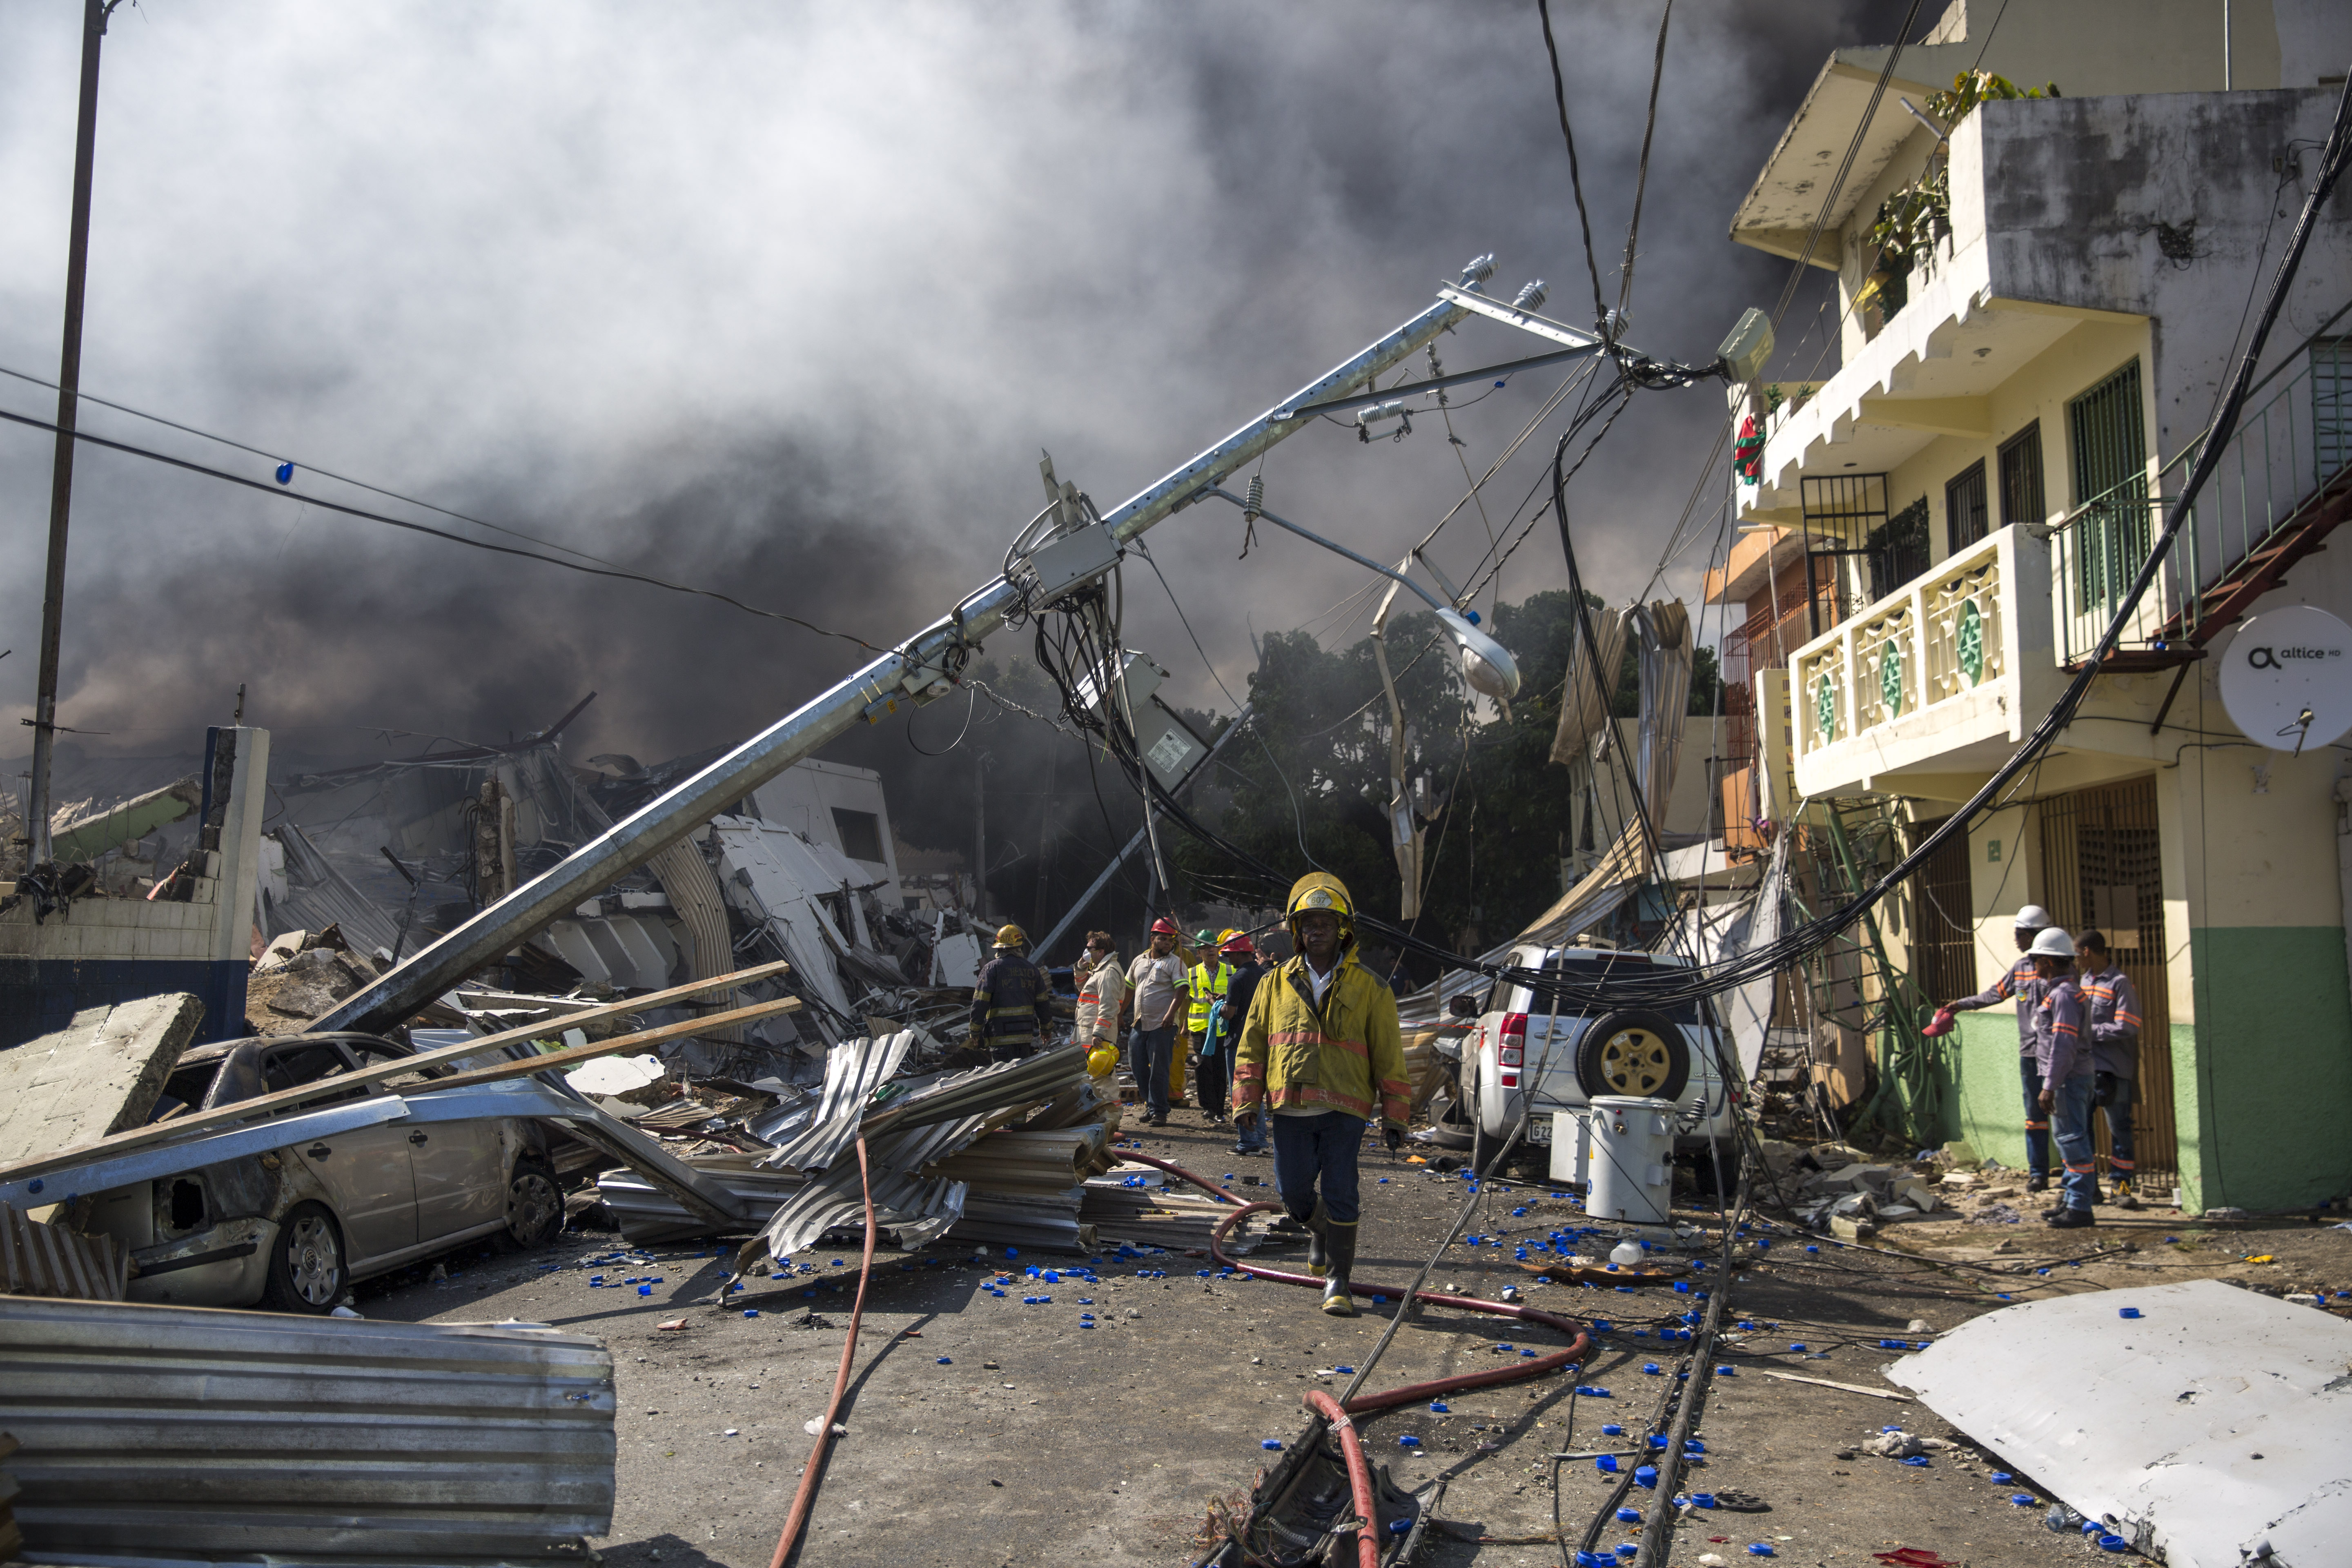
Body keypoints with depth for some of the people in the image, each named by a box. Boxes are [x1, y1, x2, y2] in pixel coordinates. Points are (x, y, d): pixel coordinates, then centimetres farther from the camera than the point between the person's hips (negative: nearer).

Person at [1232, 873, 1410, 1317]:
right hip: (1290, 1109, 3)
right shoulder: (1276, 984, 9)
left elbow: (1389, 1055, 5)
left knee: (1339, 1192, -6)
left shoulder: (1369, 988, 3)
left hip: (1344, 1110, -3)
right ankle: (1319, 1232, 40)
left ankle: (1338, 1281, 7)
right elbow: (1252, 1045, 14)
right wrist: (1246, 1101, 7)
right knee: (1293, 1190, 7)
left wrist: (1394, 1116, 2)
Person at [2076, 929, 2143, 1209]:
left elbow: (2127, 1028, -18)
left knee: (2119, 1129, 1)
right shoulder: (2084, 980, 12)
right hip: (2085, 1066, 7)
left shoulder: (2120, 983, -11)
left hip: (2113, 1069, -7)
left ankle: (2124, 1187, 9)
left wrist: (2090, 1032, -15)